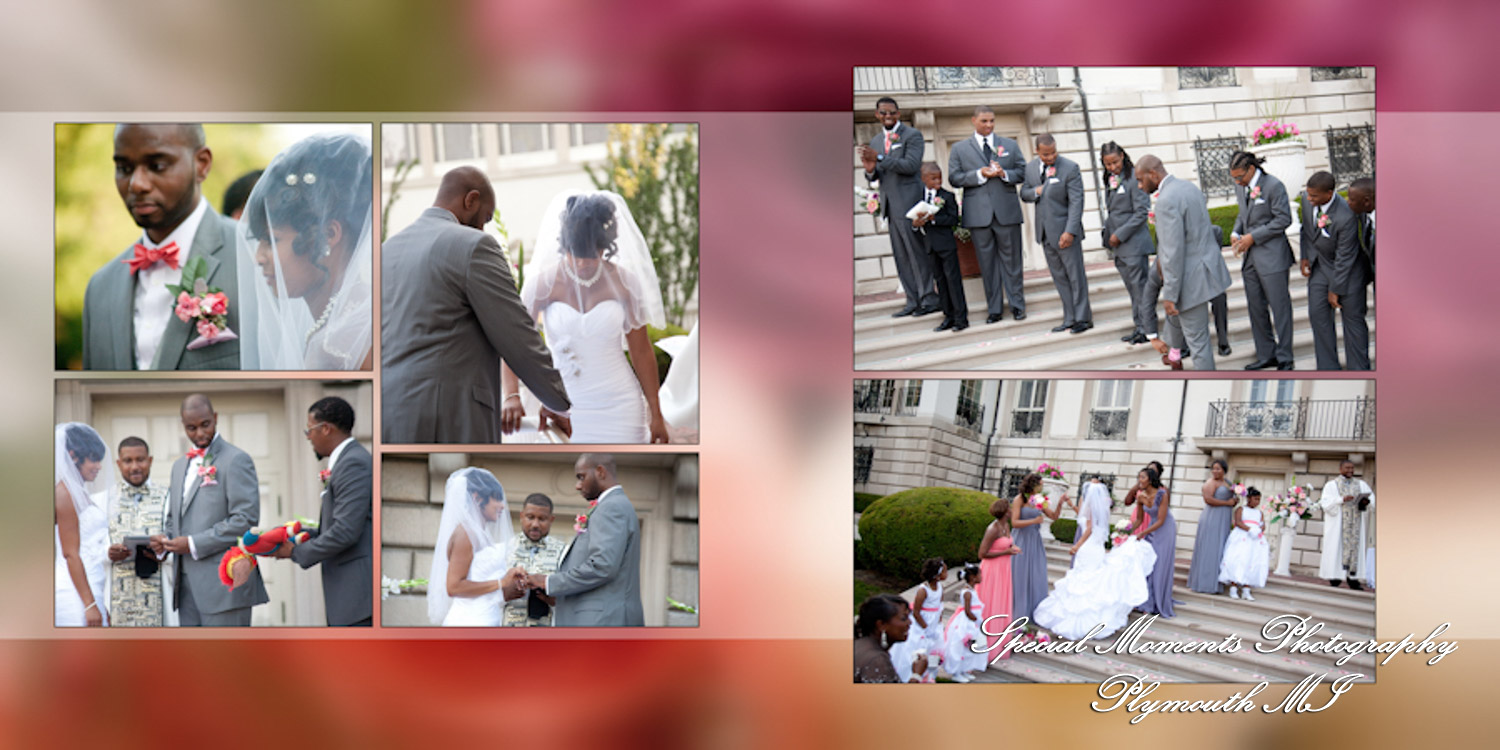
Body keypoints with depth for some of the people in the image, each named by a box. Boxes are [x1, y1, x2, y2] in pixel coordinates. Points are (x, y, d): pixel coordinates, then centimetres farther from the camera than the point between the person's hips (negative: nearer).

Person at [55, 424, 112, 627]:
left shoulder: (79, 493, 17)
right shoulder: (64, 494, -10)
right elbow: (70, 553, -15)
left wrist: (99, 603, 21)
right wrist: (90, 604, -18)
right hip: (76, 594, -9)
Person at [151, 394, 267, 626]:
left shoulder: (236, 460, -5)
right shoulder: (180, 465, 21)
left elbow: (246, 519, -14)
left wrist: (194, 544, -16)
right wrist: (164, 539, 5)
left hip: (223, 583, -8)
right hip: (187, 585, 8)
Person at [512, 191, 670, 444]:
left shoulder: (623, 281, -2)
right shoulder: (543, 282, -5)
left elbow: (641, 351, 5)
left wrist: (656, 414, 6)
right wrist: (511, 395, -25)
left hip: (619, 406, 0)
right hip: (565, 410, 0)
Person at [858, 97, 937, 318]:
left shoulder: (912, 135, -4)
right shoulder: (875, 141, 16)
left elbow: (911, 165, -17)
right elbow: (874, 177, 17)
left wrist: (880, 158, -25)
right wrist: (870, 170, -8)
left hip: (908, 202, -7)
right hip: (889, 204, 7)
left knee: (917, 253, -5)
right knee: (901, 256, 7)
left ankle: (929, 300, 0)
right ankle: (913, 302, 11)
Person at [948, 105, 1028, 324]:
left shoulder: (1010, 145, 12)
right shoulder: (959, 149, 8)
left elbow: (1022, 172, 10)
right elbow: (954, 178, 0)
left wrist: (1004, 174, -10)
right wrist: (980, 174, -13)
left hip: (1007, 212, 0)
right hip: (979, 214, 0)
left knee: (1011, 260, 4)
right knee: (987, 262, 4)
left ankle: (1017, 305, 11)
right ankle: (995, 309, 10)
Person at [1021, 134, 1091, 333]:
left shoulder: (1070, 168, -12)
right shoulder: (1031, 167, 6)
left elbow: (1076, 202, -15)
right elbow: (1024, 193, 16)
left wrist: (1070, 231, -23)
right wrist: (1035, 192, -9)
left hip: (1065, 231, -6)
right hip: (1045, 232, 6)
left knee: (1075, 276, 0)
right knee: (1059, 278, 10)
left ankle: (1083, 318, 9)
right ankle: (1069, 319, 17)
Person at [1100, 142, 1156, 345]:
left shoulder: (1133, 178, -12)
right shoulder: (1112, 180, 12)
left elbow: (1141, 212, -14)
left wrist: (1120, 234, -14)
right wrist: (1109, 234, 7)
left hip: (1134, 243, -8)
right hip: (1119, 245, 8)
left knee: (1140, 287, -5)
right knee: (1132, 288, 11)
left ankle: (1149, 331, 0)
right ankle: (1140, 327, 17)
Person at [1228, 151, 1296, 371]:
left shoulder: (1273, 186, -14)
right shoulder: (1240, 186, 8)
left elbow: (1283, 219, -14)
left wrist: (1253, 237, -16)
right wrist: (1236, 233, 2)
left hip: (1271, 255, -7)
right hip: (1250, 256, 7)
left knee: (1280, 307, -1)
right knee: (1256, 308, 11)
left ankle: (1284, 359, 7)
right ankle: (1266, 355, 21)